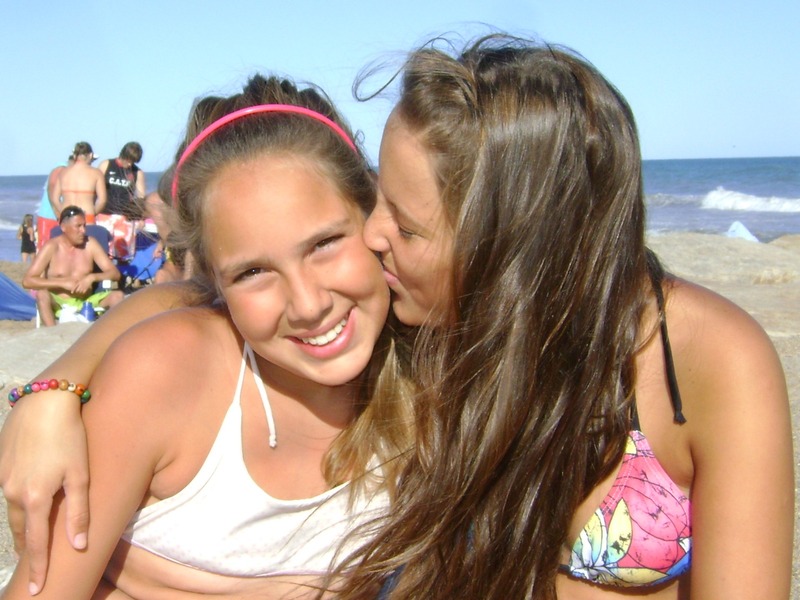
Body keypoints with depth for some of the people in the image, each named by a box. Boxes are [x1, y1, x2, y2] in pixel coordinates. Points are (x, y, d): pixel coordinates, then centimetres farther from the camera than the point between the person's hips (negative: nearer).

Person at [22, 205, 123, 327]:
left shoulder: (90, 244, 2)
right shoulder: (52, 247, -7)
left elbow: (115, 273, 1)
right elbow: (27, 281, -14)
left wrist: (92, 277, -18)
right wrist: (63, 283, -20)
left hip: (85, 304, 3)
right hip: (59, 305, -2)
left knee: (117, 296, -20)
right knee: (42, 295, -33)